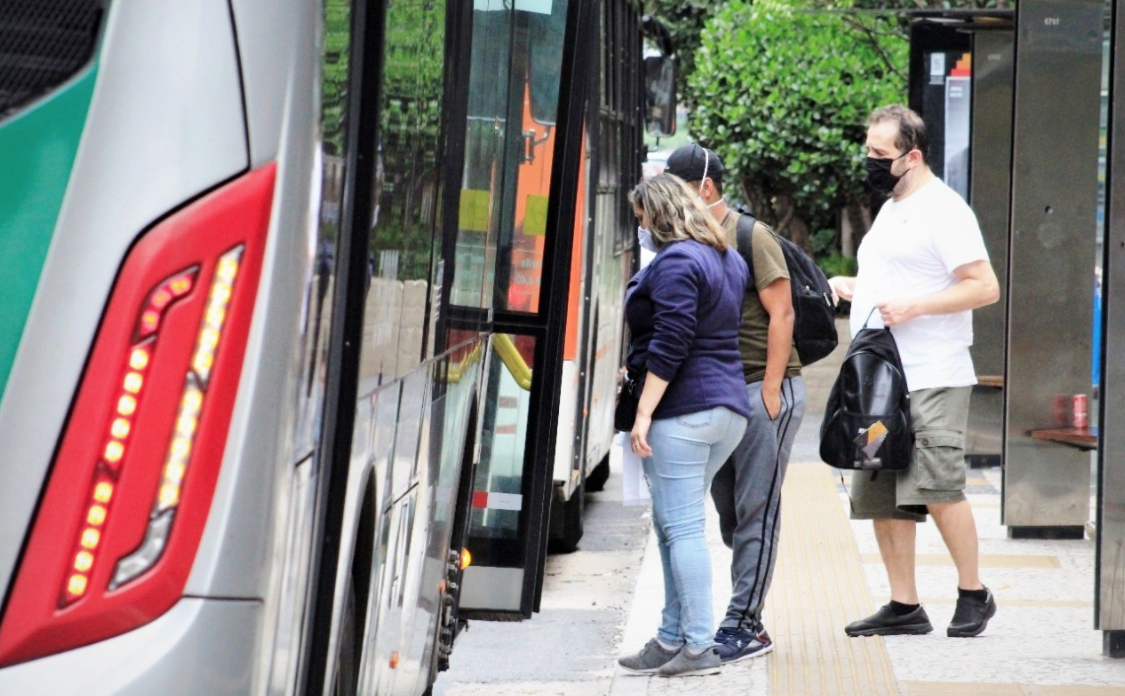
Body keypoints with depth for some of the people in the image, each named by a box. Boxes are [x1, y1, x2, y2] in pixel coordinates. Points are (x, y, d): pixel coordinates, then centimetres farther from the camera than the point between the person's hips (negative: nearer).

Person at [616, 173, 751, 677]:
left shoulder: (676, 262, -12)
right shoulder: (728, 259, 18)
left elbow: (669, 345, -19)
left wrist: (644, 413, -18)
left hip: (682, 412, -10)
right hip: (729, 408, 10)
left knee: (681, 527, -8)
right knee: (672, 525, 15)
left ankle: (698, 647, -9)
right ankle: (672, 639, 17)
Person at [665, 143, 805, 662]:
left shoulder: (751, 237, -8)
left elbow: (781, 314, -11)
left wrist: (770, 391, -16)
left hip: (763, 389, -8)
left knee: (756, 512, -4)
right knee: (730, 514, 10)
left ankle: (744, 624, -2)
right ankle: (747, 623, 17)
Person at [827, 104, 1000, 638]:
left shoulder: (942, 209, -8)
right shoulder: (891, 209, 21)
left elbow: (984, 287, -14)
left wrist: (912, 306, -21)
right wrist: (851, 288, 14)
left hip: (931, 379, -9)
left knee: (937, 489, -11)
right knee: (882, 497, 7)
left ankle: (973, 594, 4)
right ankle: (904, 607, 12)